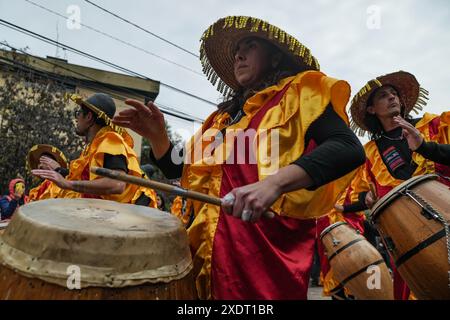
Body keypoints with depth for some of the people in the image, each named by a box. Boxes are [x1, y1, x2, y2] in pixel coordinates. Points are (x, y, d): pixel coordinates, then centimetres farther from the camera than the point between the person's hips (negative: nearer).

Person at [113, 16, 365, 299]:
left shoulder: (299, 92, 1)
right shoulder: (224, 116, 18)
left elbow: (349, 148, -16)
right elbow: (180, 171, 22)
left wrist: (274, 182, -31)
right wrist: (157, 136, 3)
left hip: (272, 248, -6)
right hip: (214, 248, 6)